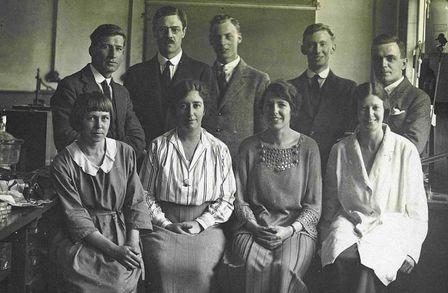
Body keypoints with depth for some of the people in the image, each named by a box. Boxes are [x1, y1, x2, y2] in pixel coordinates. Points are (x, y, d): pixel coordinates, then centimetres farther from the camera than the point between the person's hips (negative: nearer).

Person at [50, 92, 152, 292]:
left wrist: (133, 242, -10)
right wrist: (113, 249, -18)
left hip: (121, 229, 1)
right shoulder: (63, 163, -2)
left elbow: (136, 202, 6)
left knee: (122, 271, -22)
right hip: (81, 236, -1)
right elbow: (75, 214, -8)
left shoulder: (125, 153, 6)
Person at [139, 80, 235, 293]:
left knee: (201, 269, -27)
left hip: (205, 225, 0)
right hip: (164, 224, 0)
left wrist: (200, 223, -7)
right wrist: (165, 223, -6)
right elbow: (145, 194, 6)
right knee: (164, 266, -28)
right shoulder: (158, 147, 7)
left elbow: (226, 200, 6)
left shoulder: (219, 150, 7)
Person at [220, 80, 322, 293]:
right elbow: (240, 199, 7)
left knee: (284, 269, -30)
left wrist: (290, 230, -12)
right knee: (250, 265, -29)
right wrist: (254, 227, -9)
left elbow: (314, 206, 3)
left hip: (296, 227, -1)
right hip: (255, 226, 1)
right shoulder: (249, 147, 8)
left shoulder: (308, 147, 4)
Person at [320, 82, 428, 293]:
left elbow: (416, 208, 3)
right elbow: (330, 201, 14)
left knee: (367, 262, -33)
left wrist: (411, 252, -4)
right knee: (342, 259, -31)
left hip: (389, 223, -2)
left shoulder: (405, 150, 2)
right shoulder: (340, 150, 8)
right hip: (349, 220, 2)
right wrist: (325, 240, 5)